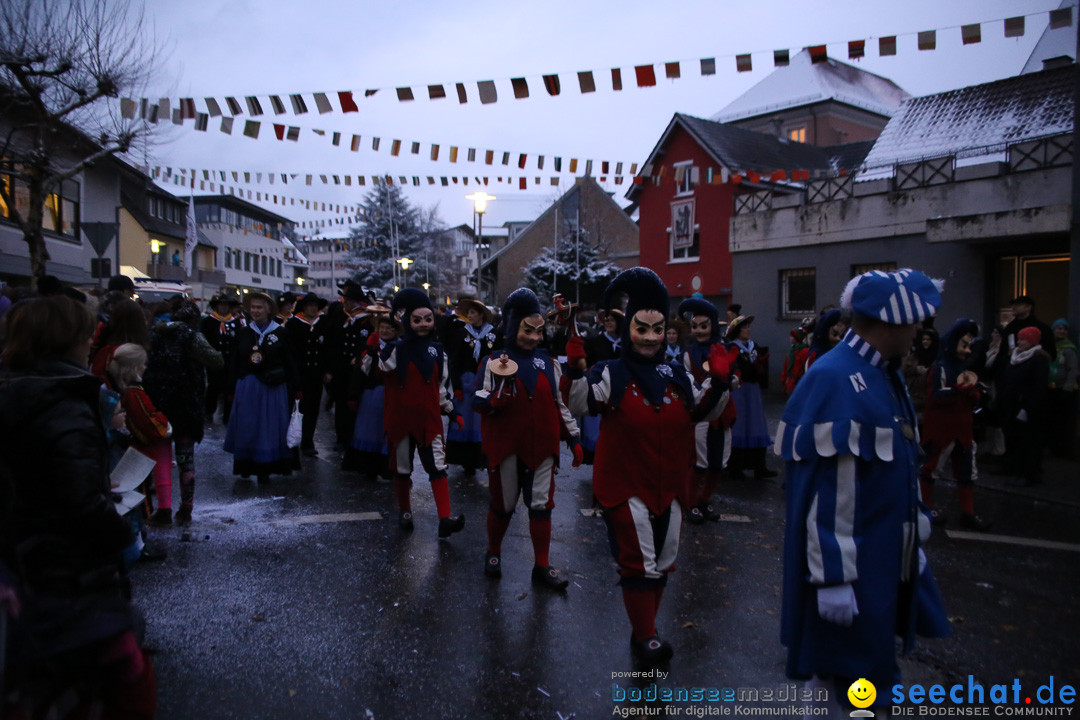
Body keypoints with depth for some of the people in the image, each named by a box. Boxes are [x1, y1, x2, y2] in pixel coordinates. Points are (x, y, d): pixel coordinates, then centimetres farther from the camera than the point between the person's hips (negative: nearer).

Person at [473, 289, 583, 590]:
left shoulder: (548, 362, 7)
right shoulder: (493, 361, -3)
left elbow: (560, 403, 12)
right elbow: (479, 402, -8)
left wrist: (574, 438, 9)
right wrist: (501, 393, -28)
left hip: (541, 447, 3)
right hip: (506, 446, -3)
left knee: (541, 505, 6)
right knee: (503, 504, 11)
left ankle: (542, 567, 17)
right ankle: (493, 553, 35)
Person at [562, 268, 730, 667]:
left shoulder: (677, 376, 4)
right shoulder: (610, 374, -11)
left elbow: (703, 411, 8)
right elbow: (580, 403, -24)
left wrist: (718, 382, -8)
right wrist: (575, 371, -41)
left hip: (669, 487, 6)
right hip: (625, 487, -6)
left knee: (662, 564, 19)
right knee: (639, 566, 3)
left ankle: (644, 630, 38)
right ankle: (645, 638, 20)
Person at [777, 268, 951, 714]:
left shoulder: (884, 374, 8)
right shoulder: (834, 382, -23)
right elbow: (826, 490, -25)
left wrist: (915, 525, 21)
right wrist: (833, 577, -23)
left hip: (890, 558, 9)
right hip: (852, 562, -9)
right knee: (857, 680, 7)